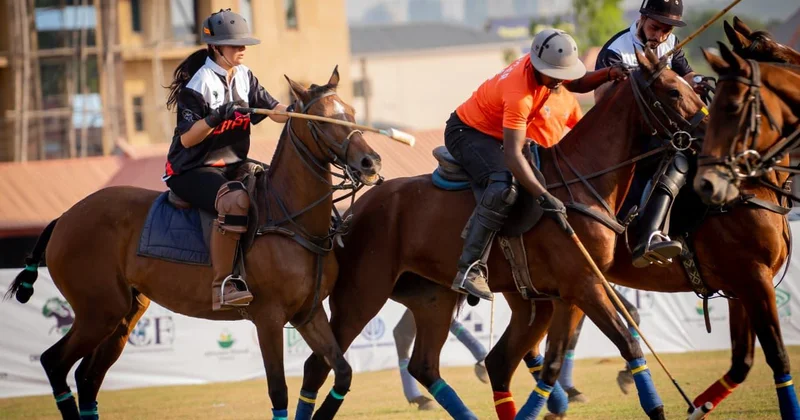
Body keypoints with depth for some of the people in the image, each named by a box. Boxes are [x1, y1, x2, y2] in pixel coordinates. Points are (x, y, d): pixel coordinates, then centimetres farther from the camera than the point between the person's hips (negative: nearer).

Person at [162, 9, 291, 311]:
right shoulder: (199, 84, -12)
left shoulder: (244, 77, 9)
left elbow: (276, 111, 5)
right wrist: (214, 119, -32)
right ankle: (222, 284, -33)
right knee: (235, 200, -37)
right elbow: (187, 139, -16)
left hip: (233, 165, 8)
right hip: (192, 170, -8)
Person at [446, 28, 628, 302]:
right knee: (504, 187, -36)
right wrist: (544, 198, -52)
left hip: (495, 132, 10)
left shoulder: (545, 65, -11)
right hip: (466, 133, -10)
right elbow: (512, 155, -43)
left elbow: (577, 84, 12)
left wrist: (608, 74, -11)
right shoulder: (519, 93, -37)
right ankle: (469, 270, -39)